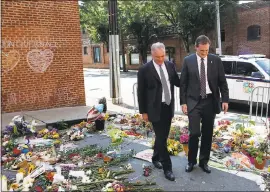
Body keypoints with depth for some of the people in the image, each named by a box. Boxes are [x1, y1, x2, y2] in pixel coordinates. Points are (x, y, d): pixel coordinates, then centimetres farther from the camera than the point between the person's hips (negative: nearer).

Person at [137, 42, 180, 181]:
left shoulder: (170, 65, 3)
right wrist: (143, 111, -6)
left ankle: (156, 158, 39)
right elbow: (141, 92, -7)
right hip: (155, 109, -5)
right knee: (161, 138, -2)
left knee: (163, 136, 17)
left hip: (169, 107, 5)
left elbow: (177, 82, 11)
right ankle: (167, 168, 9)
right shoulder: (144, 70, -10)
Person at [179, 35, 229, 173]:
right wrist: (183, 102, -4)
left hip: (210, 102, 2)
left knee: (207, 134, 9)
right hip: (194, 102, -2)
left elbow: (222, 81, 6)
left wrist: (225, 99, -1)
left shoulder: (216, 60, 2)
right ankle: (191, 161, 17)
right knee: (194, 133, -5)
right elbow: (183, 83, 0)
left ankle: (204, 161, 25)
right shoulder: (188, 61, -1)